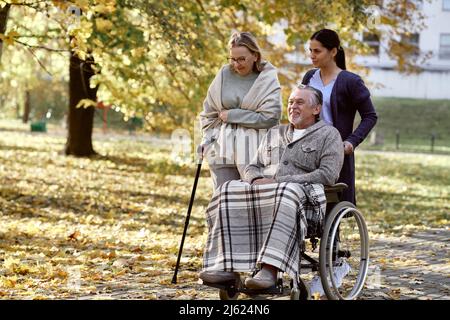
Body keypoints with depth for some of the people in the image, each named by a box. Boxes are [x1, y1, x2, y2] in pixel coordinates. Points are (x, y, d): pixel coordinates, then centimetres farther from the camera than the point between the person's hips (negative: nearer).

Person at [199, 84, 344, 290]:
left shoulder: (328, 135, 8)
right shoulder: (274, 134, 27)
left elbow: (327, 175, -7)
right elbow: (252, 168, 25)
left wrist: (279, 182, -13)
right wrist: (258, 180, -3)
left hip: (307, 198, -5)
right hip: (262, 193, 5)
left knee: (286, 197, -40)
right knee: (229, 193, -23)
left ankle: (269, 269, -50)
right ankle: (228, 267, -32)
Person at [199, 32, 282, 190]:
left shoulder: (268, 79, -2)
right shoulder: (224, 75, 9)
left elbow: (270, 116, -12)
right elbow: (208, 113, 18)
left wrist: (232, 115, -7)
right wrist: (209, 141, 9)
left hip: (254, 151, -3)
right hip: (223, 149, 4)